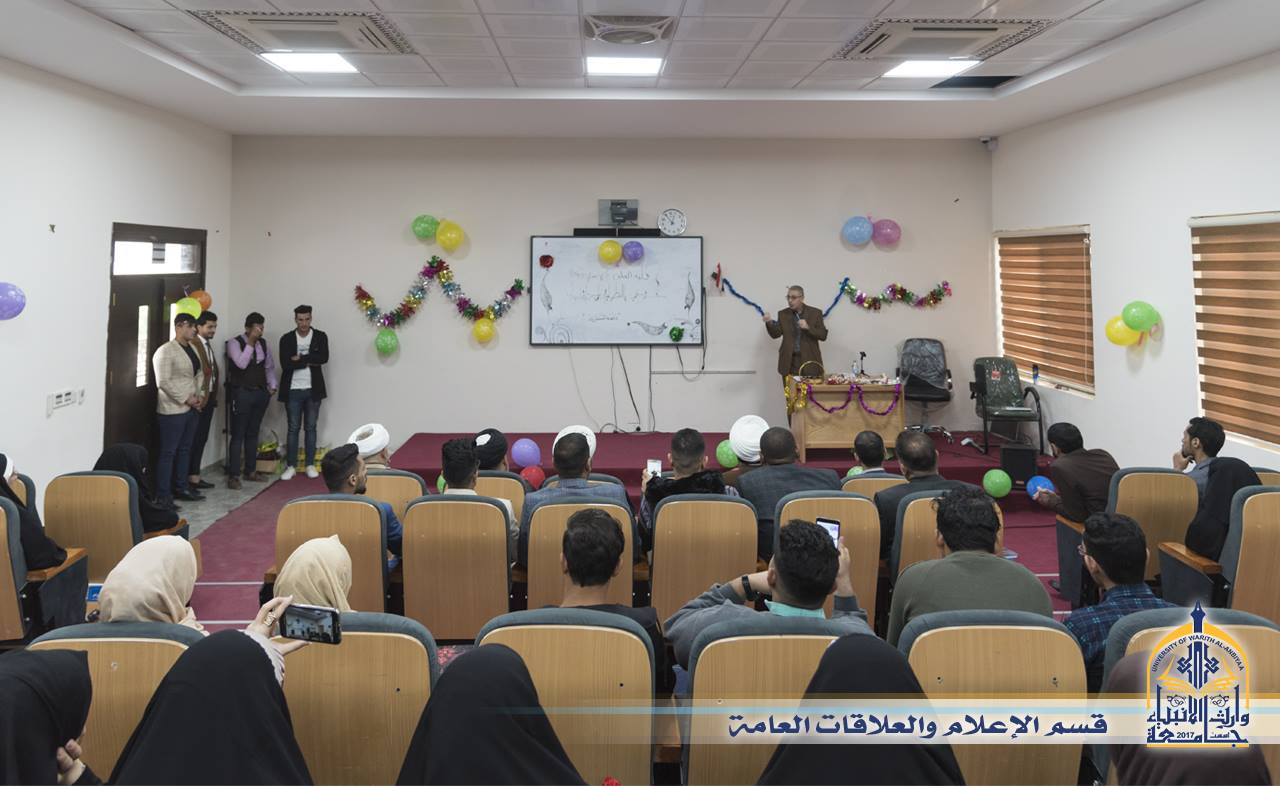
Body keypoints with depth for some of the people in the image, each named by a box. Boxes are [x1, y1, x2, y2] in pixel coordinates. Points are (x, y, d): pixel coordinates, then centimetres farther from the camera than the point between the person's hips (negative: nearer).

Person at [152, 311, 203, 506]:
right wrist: (186, 399, -16)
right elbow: (164, 382, -19)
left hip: (191, 408, 8)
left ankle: (181, 488, 26)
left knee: (185, 450, 15)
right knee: (168, 452, -3)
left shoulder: (191, 349, 12)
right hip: (172, 410, -8)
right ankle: (163, 495, 3)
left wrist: (198, 396, 4)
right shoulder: (166, 351, -14)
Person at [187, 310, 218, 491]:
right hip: (198, 398, -9)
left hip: (209, 397, 9)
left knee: (202, 439, 12)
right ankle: (189, 477, 3)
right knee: (193, 439, -3)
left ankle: (194, 476, 19)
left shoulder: (209, 344, 15)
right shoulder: (192, 344, -14)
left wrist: (214, 396, 13)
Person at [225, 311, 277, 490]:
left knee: (253, 433, 13)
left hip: (260, 393, 6)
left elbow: (270, 366, 18)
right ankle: (233, 475, -1)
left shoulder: (263, 344, 10)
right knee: (238, 435, -4)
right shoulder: (235, 343, -9)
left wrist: (272, 386, 7)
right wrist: (250, 342, -22)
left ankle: (251, 471, 21)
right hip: (242, 393, -6)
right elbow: (241, 363, -24)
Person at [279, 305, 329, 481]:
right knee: (293, 428, 4)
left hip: (313, 389, 0)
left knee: (311, 428, 7)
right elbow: (285, 364, -12)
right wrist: (310, 361, -13)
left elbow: (324, 358, -14)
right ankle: (290, 466, 9)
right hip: (293, 390, 0)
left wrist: (300, 358, -14)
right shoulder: (286, 339, 0)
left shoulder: (320, 336, 2)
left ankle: (310, 465, 14)